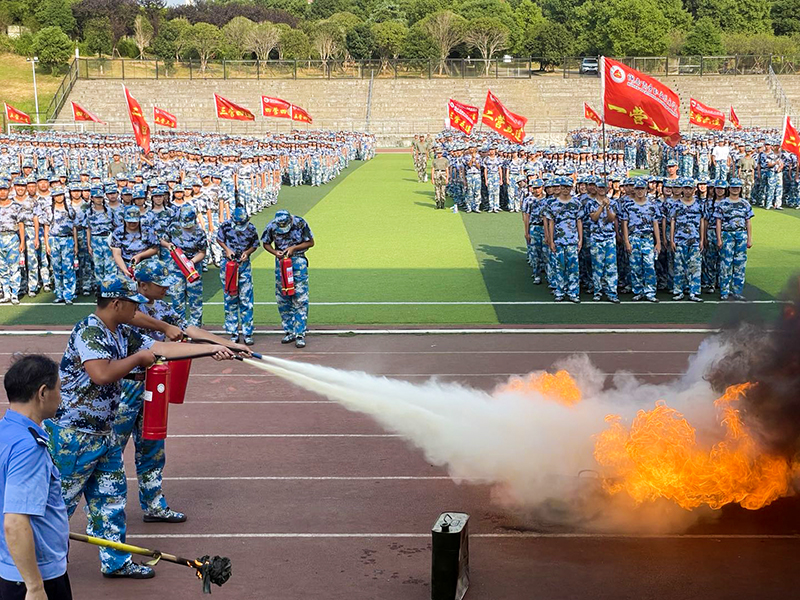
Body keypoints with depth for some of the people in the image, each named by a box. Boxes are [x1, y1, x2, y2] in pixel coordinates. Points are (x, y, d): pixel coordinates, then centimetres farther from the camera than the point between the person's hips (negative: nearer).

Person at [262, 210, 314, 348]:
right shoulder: (271, 226, -7)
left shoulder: (300, 223, -13)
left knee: (300, 300, -8)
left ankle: (300, 334, -5)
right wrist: (275, 252, -11)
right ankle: (290, 332, 18)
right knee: (282, 300, 6)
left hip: (298, 260, -3)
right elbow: (266, 243, 8)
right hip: (281, 261, 3)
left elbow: (310, 242, -3)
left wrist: (293, 248, -14)